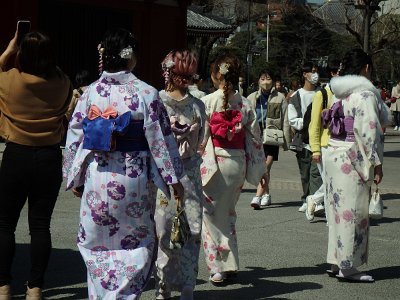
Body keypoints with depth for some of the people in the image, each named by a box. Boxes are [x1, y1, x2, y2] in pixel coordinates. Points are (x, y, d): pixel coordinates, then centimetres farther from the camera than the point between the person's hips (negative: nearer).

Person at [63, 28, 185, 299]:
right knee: (137, 243, 10)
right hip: (134, 180, -3)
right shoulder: (145, 93, -8)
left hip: (97, 178, 3)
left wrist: (74, 178, 14)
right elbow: (161, 138, -7)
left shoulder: (90, 92, 0)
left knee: (96, 243, 17)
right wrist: (174, 177, 2)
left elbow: (75, 137, 4)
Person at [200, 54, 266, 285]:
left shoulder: (207, 102, -9)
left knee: (212, 214, 4)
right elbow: (255, 137, 6)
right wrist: (261, 168, 15)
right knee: (229, 213, 18)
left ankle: (218, 267, 2)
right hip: (238, 163, 4)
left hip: (213, 164, -4)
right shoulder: (245, 104, 2)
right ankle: (230, 264, 21)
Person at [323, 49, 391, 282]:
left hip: (334, 154, 9)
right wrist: (376, 163, -13)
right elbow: (369, 131, -18)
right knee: (354, 213, -2)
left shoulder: (340, 93, 13)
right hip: (353, 158, -9)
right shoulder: (365, 94, -13)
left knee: (339, 210, 14)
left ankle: (336, 262, 20)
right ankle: (348, 267, 2)